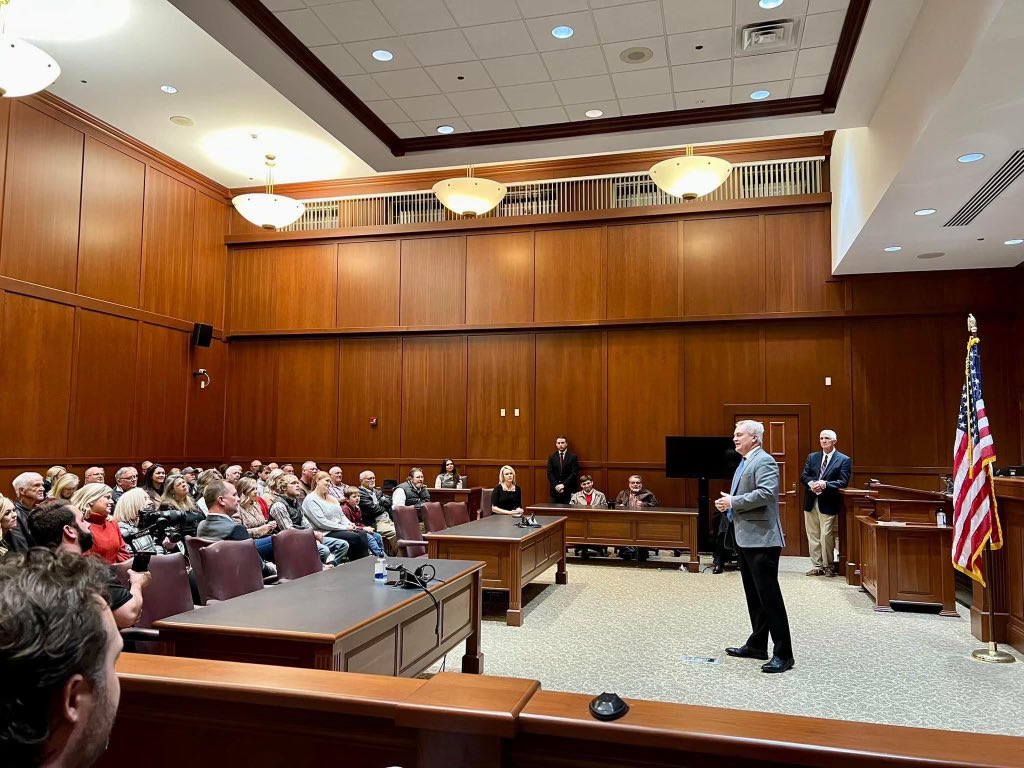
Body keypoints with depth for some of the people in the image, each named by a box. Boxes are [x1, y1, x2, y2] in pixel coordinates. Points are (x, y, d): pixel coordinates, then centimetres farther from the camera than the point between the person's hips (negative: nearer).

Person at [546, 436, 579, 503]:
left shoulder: (573, 457, 3)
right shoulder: (552, 457, 10)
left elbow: (574, 473, -5)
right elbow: (549, 473, 4)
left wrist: (563, 485, -12)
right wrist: (556, 485, -9)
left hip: (569, 491, -2)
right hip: (555, 490, 2)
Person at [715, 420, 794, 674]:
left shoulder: (764, 461, -13)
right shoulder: (744, 462, 17)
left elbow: (766, 493, -27)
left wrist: (733, 502, -19)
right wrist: (728, 503, 7)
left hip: (761, 539, -10)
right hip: (745, 538, 10)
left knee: (769, 595, -7)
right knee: (754, 595, 16)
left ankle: (783, 654, 0)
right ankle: (757, 645, 26)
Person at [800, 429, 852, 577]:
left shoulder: (844, 460, 0)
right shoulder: (812, 457, 12)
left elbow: (843, 482, -10)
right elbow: (804, 476, 5)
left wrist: (825, 484, -22)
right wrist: (812, 484, -16)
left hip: (828, 503, -4)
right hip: (811, 502, 4)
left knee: (826, 536, -5)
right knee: (813, 536, 8)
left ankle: (827, 566, 12)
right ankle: (816, 566, 18)